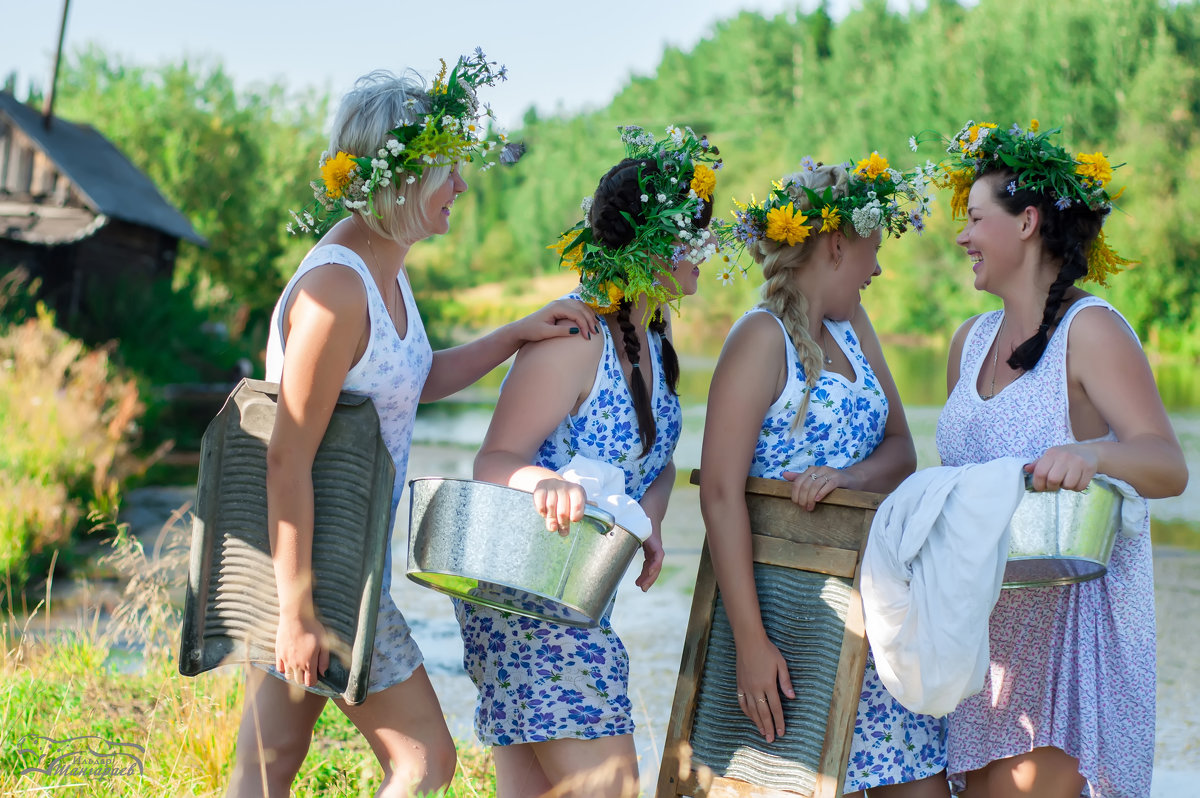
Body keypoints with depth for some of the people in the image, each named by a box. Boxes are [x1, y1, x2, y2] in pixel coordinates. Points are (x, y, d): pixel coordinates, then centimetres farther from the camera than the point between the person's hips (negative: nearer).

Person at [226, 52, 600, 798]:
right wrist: (297, 611, -23)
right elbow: (289, 459, -24)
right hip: (319, 567, -9)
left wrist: (518, 334, 11)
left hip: (348, 559, 9)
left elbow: (413, 380, 24)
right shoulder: (338, 288, -23)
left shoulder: (386, 271, 8)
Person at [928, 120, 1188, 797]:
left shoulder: (1091, 330, -11)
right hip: (986, 624, 7)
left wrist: (1090, 453, -38)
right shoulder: (972, 341, 12)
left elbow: (1170, 467, -20)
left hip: (1074, 619, -7)